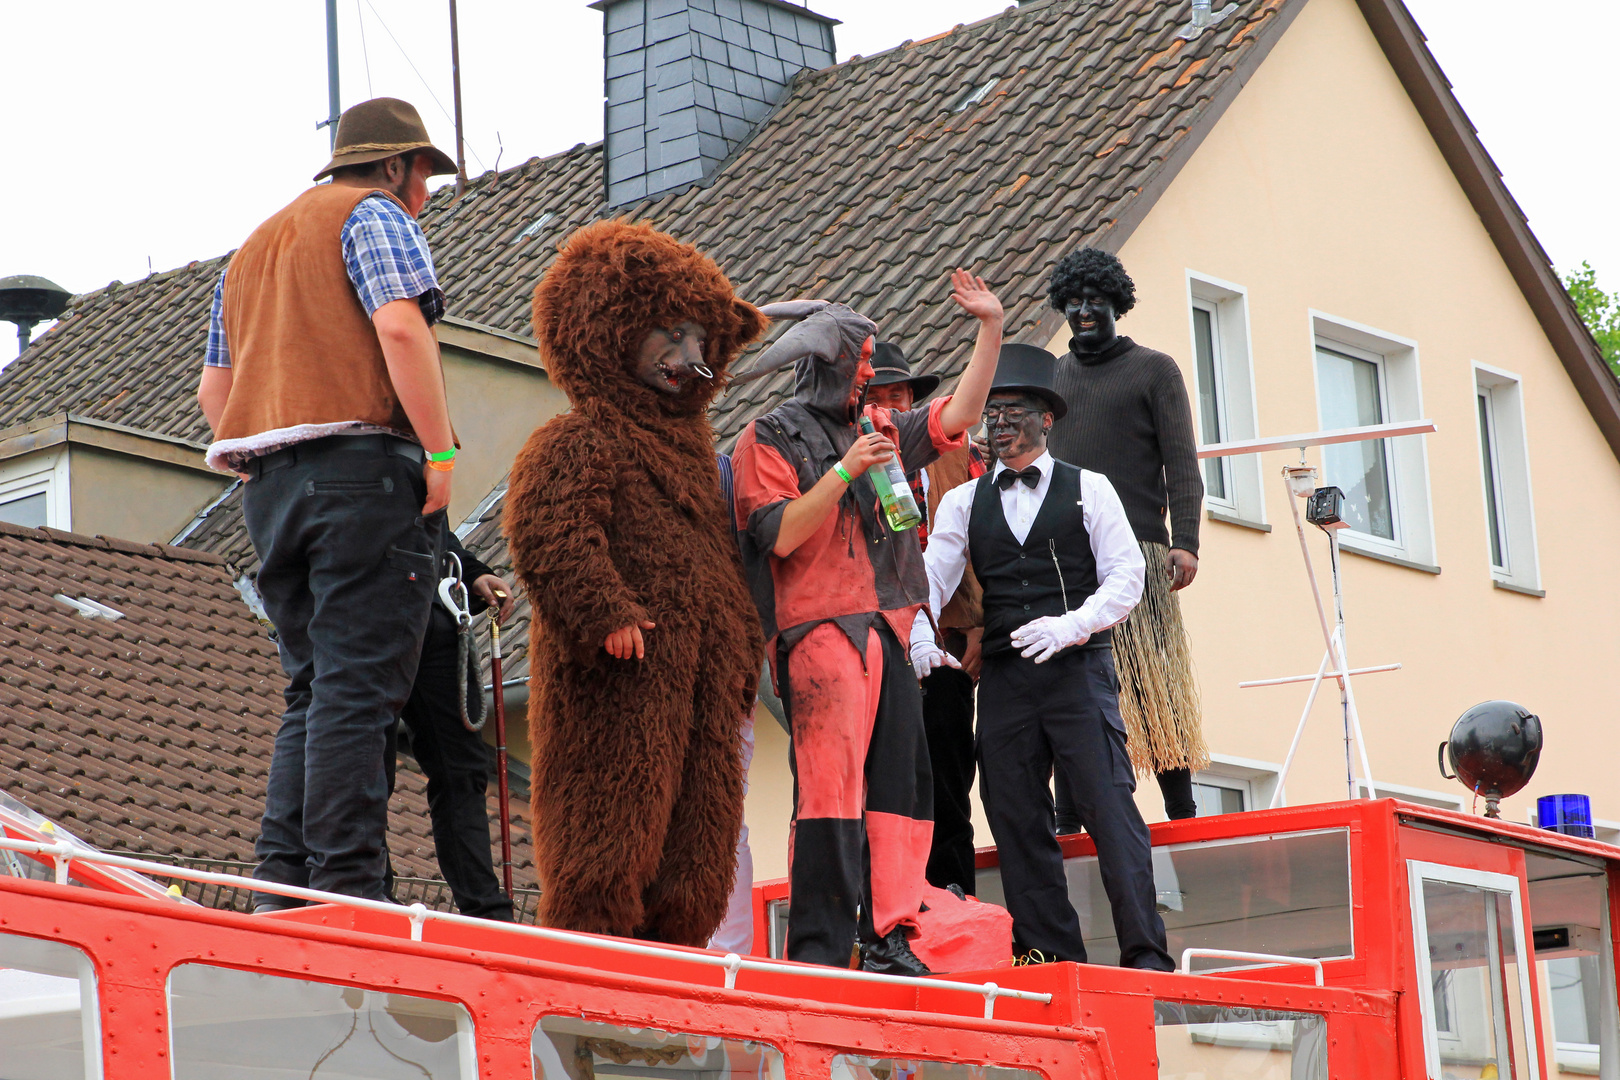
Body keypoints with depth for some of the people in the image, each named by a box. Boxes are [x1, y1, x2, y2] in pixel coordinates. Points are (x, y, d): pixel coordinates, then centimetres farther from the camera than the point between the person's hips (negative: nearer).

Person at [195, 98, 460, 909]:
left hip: (270, 481, 8)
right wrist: (440, 451, -14)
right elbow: (400, 327, -15)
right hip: (362, 463, -8)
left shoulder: (254, 247, 28)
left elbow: (213, 386, 24)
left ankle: (282, 883, 0)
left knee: (312, 688, 9)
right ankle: (346, 886, -17)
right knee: (358, 685, -11)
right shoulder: (376, 216, 3)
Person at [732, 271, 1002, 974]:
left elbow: (958, 415, 20)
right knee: (830, 788, -13)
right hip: (819, 632, -8)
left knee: (902, 783, 4)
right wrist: (844, 472, -15)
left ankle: (887, 941, 7)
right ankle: (818, 951, -12)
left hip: (887, 631, 8)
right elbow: (780, 533, -10)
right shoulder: (770, 439, 0)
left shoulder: (878, 431, 21)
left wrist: (991, 329, 14)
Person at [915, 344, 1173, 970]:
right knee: (1017, 822, 0)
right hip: (1004, 678, 3)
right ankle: (1052, 960, 4)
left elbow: (1125, 577, 0)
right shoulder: (965, 502, 16)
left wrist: (1069, 625, -16)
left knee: (1109, 807, -11)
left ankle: (1145, 953, -12)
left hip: (1079, 667, -3)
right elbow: (931, 577, 4)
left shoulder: (1088, 489, 9)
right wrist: (919, 634, -16)